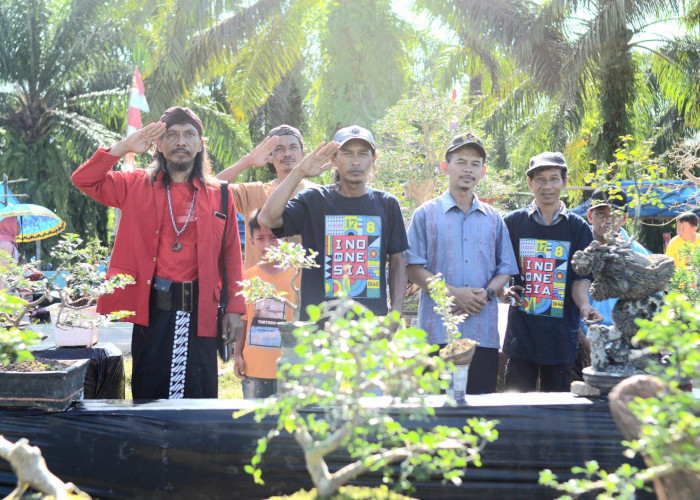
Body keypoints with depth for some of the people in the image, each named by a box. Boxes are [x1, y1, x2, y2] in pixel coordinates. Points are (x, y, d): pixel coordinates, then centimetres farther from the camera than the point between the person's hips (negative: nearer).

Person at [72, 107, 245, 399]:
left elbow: (231, 254, 7)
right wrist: (124, 147, -5)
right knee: (149, 391, 6)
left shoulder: (219, 195, 8)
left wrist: (235, 308, 0)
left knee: (198, 392, 4)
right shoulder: (136, 186, 9)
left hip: (199, 310, 0)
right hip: (151, 308, 0)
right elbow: (83, 180, 2)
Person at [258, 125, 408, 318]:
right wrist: (299, 172, -14)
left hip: (373, 317, 2)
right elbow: (267, 219, -12)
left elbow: (397, 260, 13)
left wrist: (396, 313, 4)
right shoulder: (314, 200, 4)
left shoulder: (386, 204, 10)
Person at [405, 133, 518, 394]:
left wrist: (487, 293, -7)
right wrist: (453, 293, -13)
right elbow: (413, 267, -1)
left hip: (483, 331, 3)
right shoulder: (427, 213, 6)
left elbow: (505, 269, 14)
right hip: (438, 330, -3)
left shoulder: (493, 218, 15)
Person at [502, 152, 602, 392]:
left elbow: (581, 277, 1)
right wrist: (504, 290, -12)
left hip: (561, 334, 1)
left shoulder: (578, 228, 5)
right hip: (521, 332, 0)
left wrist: (584, 305, -18)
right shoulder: (513, 223, 5)